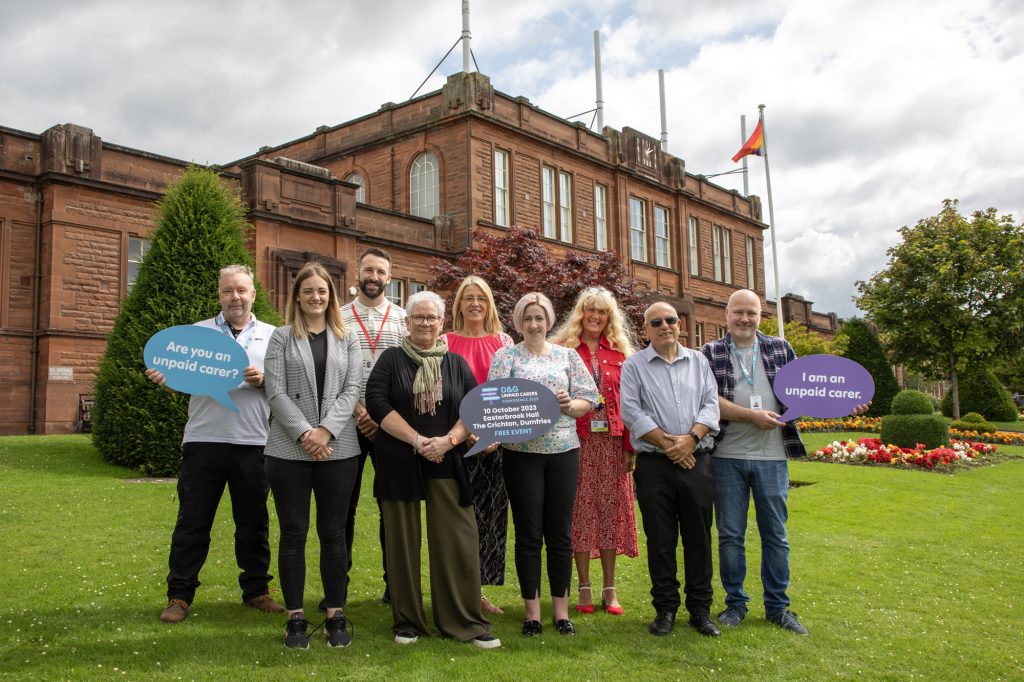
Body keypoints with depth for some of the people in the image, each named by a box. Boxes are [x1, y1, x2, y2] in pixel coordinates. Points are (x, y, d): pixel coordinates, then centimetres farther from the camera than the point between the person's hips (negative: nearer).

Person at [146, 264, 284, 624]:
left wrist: (264, 380, -13)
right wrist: (163, 377, -15)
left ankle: (256, 590, 23)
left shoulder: (271, 336, 9)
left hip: (253, 442, 0)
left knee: (253, 522, 10)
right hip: (203, 440, 0)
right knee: (192, 521, 5)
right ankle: (179, 595, 17)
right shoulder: (198, 332, 10)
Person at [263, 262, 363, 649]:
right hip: (289, 449, -1)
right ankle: (295, 619, 15)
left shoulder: (347, 339, 10)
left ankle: (335, 617, 16)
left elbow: (351, 390, 1)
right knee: (293, 534, 5)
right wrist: (304, 433, -14)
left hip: (338, 449, 1)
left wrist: (326, 430, -13)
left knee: (333, 533, 6)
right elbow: (276, 392, -3)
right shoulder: (281, 337, 6)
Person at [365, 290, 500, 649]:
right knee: (402, 540, 5)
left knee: (458, 539, -2)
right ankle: (407, 622, 17)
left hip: (447, 463, 1)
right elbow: (376, 403, -8)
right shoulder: (391, 359, 4)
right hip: (399, 463, -1)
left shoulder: (457, 363, 10)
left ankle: (467, 621, 9)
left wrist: (448, 440, -11)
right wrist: (416, 439, -14)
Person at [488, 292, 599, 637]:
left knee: (560, 533, 7)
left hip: (563, 451, 2)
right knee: (529, 533, 4)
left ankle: (561, 609, 19)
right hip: (521, 452, -2)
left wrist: (569, 405, -13)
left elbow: (588, 399, 6)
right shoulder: (506, 356, 4)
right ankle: (532, 611, 16)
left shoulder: (568, 356, 10)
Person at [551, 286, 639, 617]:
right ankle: (584, 589, 12)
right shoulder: (562, 349, 3)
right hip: (577, 441, -2)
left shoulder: (620, 352, 11)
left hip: (612, 441, 2)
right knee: (581, 509, 2)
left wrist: (630, 446, -1)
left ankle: (609, 589, 17)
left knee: (611, 509, 6)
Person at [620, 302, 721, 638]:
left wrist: (690, 439, -12)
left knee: (698, 537, 6)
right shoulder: (634, 365, 4)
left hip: (696, 461, 2)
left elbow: (711, 405, 4)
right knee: (660, 539, 4)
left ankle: (700, 609, 18)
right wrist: (668, 443, -12)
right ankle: (665, 608, 16)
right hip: (654, 465, -2)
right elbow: (631, 411, -5)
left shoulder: (698, 361, 12)